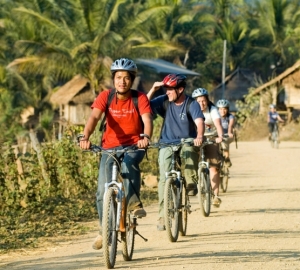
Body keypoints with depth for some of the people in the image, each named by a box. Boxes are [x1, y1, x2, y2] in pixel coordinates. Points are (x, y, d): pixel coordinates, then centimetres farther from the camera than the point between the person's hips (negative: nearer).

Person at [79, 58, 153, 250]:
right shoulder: (106, 97, -9)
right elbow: (94, 117, -23)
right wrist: (85, 137, -42)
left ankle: (134, 202, -25)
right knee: (103, 190, -5)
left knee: (128, 162, -38)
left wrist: (146, 137, -49)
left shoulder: (140, 98, -12)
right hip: (111, 146, 2)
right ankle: (104, 230, 13)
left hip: (134, 146, -2)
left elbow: (147, 119, -27)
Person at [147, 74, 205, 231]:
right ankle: (163, 216, -8)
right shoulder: (164, 101, -2)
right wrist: (153, 90, -20)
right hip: (167, 144, 2)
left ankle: (191, 183, -16)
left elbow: (199, 121, -26)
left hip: (187, 142, -2)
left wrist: (199, 136, -46)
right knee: (164, 178, -13)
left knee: (190, 152, -38)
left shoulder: (191, 104, -10)